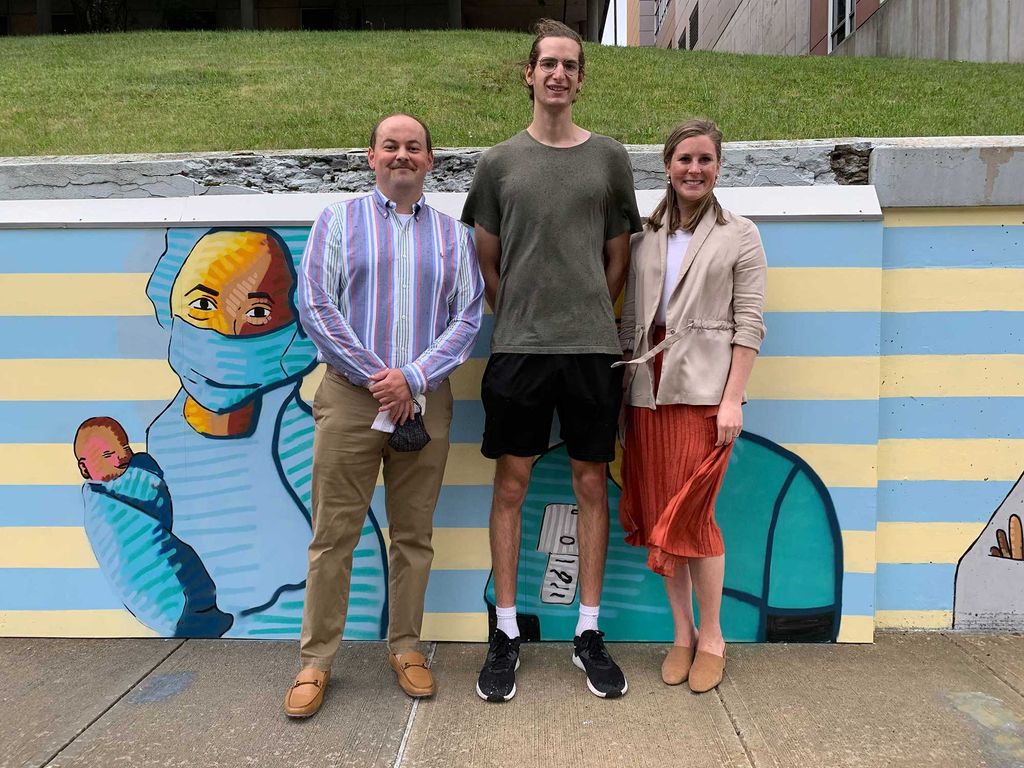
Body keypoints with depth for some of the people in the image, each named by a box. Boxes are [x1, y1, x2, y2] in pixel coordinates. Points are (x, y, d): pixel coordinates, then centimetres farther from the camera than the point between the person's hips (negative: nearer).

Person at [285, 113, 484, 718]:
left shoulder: (453, 234, 12)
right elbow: (315, 305, -3)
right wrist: (377, 378, -10)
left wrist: (412, 378, -10)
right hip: (351, 395, -1)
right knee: (334, 533, 1)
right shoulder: (339, 220, 8)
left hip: (425, 400, 2)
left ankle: (405, 646, 24)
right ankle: (316, 660, 15)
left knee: (414, 534, 9)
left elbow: (468, 315, 3)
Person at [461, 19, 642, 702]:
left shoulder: (610, 158, 9)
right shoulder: (499, 163, 7)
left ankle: (589, 631, 19)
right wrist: (520, 318, 6)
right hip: (518, 347, 0)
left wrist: (591, 315, 6)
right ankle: (507, 632, 15)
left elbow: (618, 256, 12)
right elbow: (486, 261, 11)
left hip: (593, 346, 1)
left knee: (592, 483, 6)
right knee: (512, 484, 2)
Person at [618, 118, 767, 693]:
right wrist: (624, 385, 6)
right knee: (656, 513, 6)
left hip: (705, 389, -4)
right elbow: (631, 320, 13)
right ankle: (682, 633, 21)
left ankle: (712, 638, 14)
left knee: (691, 516, -5)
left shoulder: (740, 235, 5)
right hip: (650, 388, 4)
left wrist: (733, 399, -11)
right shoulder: (646, 239, 14)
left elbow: (749, 324, -2)